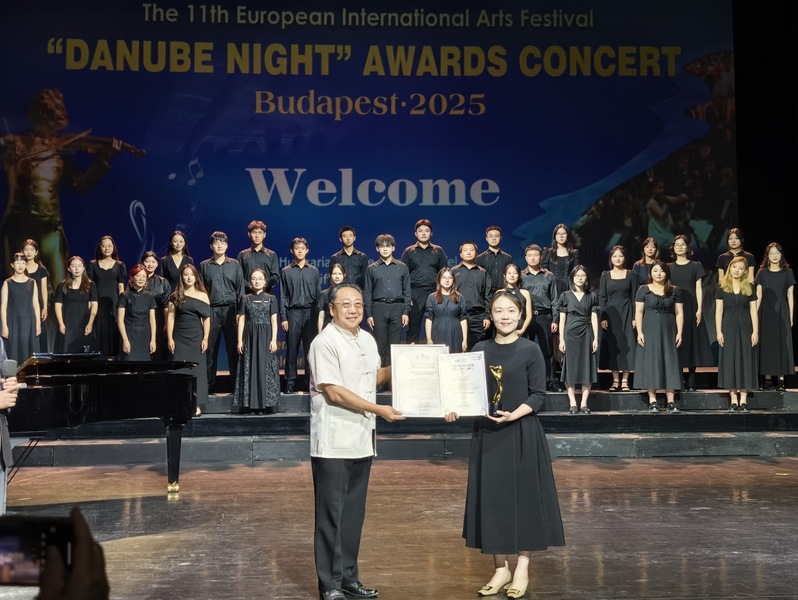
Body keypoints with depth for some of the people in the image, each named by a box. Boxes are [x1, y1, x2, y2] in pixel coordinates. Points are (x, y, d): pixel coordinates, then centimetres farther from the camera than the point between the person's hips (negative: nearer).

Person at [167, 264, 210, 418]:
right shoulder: (176, 296, 6)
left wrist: (205, 339, -4)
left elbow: (207, 319, 3)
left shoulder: (202, 296, 5)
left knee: (196, 369, 0)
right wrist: (170, 338, -4)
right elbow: (170, 317, 3)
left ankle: (196, 404, 3)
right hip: (179, 338, 0)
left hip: (196, 337, 0)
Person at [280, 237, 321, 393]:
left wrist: (319, 316, 2)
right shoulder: (286, 271, 7)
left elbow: (318, 295, 10)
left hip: (310, 312, 1)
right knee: (292, 348, -1)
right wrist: (283, 318, -2)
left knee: (310, 348, 1)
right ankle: (290, 382, 1)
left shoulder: (314, 271, 10)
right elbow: (283, 296, 5)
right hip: (293, 313, -1)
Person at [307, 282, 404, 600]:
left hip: (361, 439, 8)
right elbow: (334, 392, -19)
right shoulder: (325, 342, -14)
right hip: (333, 441, -8)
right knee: (331, 513, -1)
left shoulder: (367, 340, 11)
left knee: (354, 512, 14)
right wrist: (378, 410, -19)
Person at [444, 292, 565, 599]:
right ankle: (501, 568, 19)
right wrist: (456, 409, -11)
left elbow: (538, 395, -7)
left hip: (522, 434, -4)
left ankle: (522, 569, 14)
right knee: (492, 498, 7)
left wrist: (515, 414, -23)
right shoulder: (480, 349, 7)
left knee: (524, 496, 1)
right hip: (487, 434, 4)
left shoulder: (530, 350, -4)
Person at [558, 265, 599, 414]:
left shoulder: (591, 296, 9)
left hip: (586, 334, 1)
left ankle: (584, 403, 3)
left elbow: (594, 318, 7)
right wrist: (561, 339, -2)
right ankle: (572, 403, 1)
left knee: (587, 368, -1)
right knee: (570, 367, -2)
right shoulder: (566, 296, 6)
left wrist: (595, 338, -1)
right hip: (570, 334, -1)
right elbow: (562, 319, 4)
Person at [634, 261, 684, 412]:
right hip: (649, 331, -2)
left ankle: (671, 402, 2)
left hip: (668, 332, 2)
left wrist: (679, 332, -2)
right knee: (651, 363, -1)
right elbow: (638, 312, -1)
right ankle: (652, 401, 1)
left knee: (670, 363, 0)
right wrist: (639, 332, -9)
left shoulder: (674, 290, 8)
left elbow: (679, 313, 6)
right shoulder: (643, 290, 3)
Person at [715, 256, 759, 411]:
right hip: (729, 328, 0)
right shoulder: (722, 288, 4)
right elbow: (718, 311, 1)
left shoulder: (749, 288, 5)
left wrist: (755, 331, -5)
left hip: (745, 328, 0)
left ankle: (743, 399, 4)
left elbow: (753, 311, 3)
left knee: (745, 360, 0)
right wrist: (719, 331, -6)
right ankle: (733, 398, 5)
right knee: (729, 361, 0)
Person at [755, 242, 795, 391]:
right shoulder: (762, 273, 7)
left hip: (782, 313, -1)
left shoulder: (788, 273, 5)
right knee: (766, 344, 0)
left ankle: (781, 379, -2)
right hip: (766, 312, 1)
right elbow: (759, 295, 6)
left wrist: (791, 317, 1)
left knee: (782, 344, -3)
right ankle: (767, 378, 4)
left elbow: (790, 296, 5)